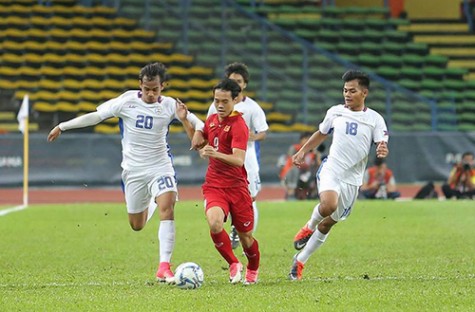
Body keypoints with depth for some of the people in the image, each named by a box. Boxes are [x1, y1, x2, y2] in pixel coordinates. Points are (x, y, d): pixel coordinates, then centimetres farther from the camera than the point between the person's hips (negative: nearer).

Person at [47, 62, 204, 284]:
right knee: (136, 225, 9)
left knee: (167, 207, -26)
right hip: (133, 170, 1)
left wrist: (184, 119, -26)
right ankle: (149, 206, 48)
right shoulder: (127, 101, -9)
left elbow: (197, 125, -3)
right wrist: (62, 126, 4)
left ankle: (164, 267, -27)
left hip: (160, 167, -1)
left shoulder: (170, 106, -7)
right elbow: (96, 116, 0)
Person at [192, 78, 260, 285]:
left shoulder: (238, 126, -13)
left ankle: (253, 270, 37)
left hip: (237, 187, -4)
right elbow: (197, 143, 29)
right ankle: (233, 264, -6)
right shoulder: (212, 120, 8)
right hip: (214, 187, 4)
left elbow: (238, 160, -27)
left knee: (245, 236, 7)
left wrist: (216, 154, -44)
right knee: (215, 223, -26)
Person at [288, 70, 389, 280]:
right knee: (328, 204, -32)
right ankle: (309, 227, 0)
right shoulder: (335, 112, 5)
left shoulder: (375, 119, -1)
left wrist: (383, 151, -32)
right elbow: (321, 134, 22)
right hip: (331, 169, -1)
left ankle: (300, 261, 23)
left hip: (352, 180, 1)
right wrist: (302, 151, 17)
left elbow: (382, 146, -9)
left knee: (328, 223, 7)